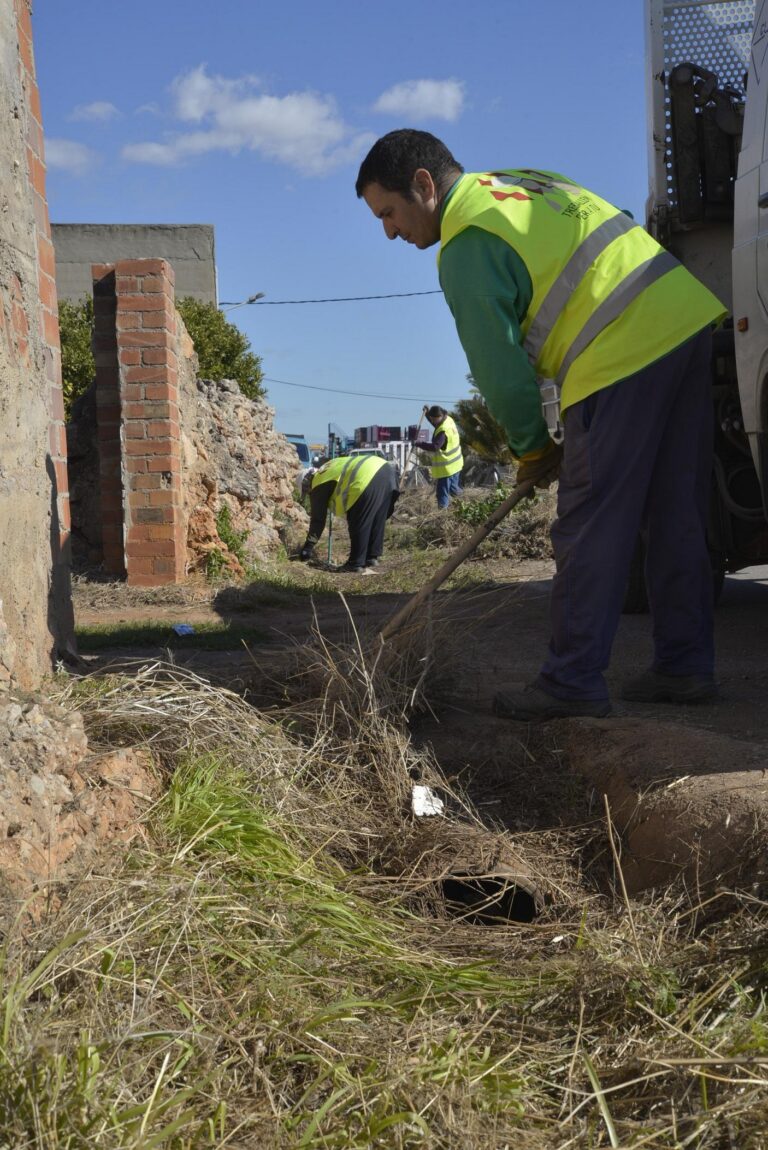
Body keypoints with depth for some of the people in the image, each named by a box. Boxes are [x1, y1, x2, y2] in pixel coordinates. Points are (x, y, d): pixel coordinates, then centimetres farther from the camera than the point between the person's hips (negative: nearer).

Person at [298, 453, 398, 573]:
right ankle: (372, 558, 28)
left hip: (368, 478, -9)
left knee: (358, 524, 4)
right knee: (377, 521, 19)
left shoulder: (319, 485, 10)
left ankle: (356, 565, 10)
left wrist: (309, 546, 17)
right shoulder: (331, 469, 35)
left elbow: (318, 518, 11)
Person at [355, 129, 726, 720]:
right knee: (676, 519, 12)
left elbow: (500, 367, -6)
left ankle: (573, 682, 2)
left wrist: (532, 449, 10)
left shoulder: (467, 245, -7)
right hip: (690, 322, 9)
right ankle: (685, 666, 18)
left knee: (590, 531, -3)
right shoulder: (526, 183, 21)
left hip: (625, 357, -9)